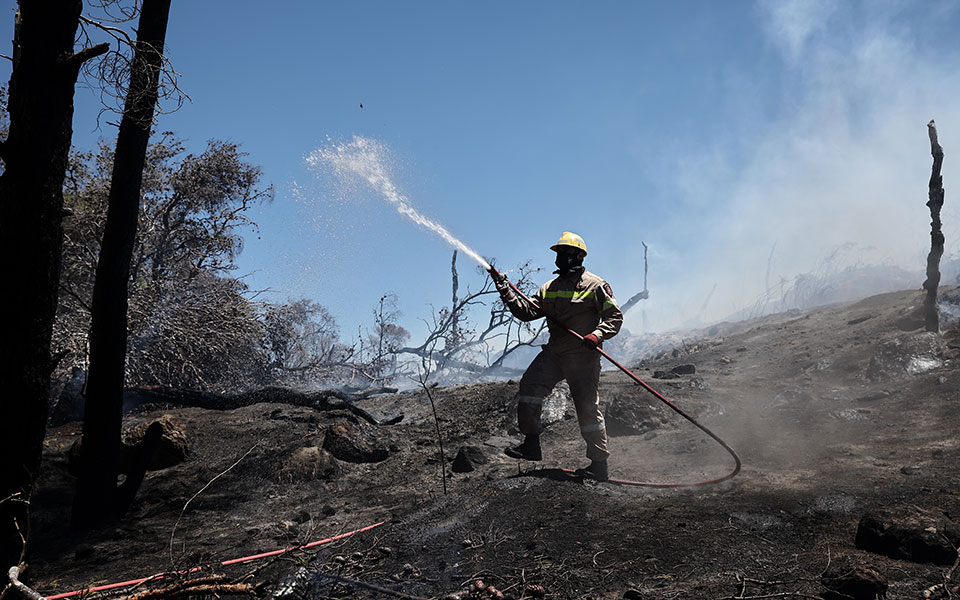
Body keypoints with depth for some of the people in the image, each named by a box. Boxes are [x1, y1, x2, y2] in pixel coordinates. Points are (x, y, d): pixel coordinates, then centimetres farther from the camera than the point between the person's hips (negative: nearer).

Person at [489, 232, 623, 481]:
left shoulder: (595, 285, -3)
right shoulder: (550, 287, 15)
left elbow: (615, 317, -4)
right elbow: (527, 311, 9)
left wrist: (597, 335, -21)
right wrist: (506, 291, -1)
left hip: (582, 356, -6)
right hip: (554, 353, 6)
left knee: (587, 408, -3)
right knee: (529, 384, -11)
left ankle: (599, 464, 7)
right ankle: (531, 444, -5)